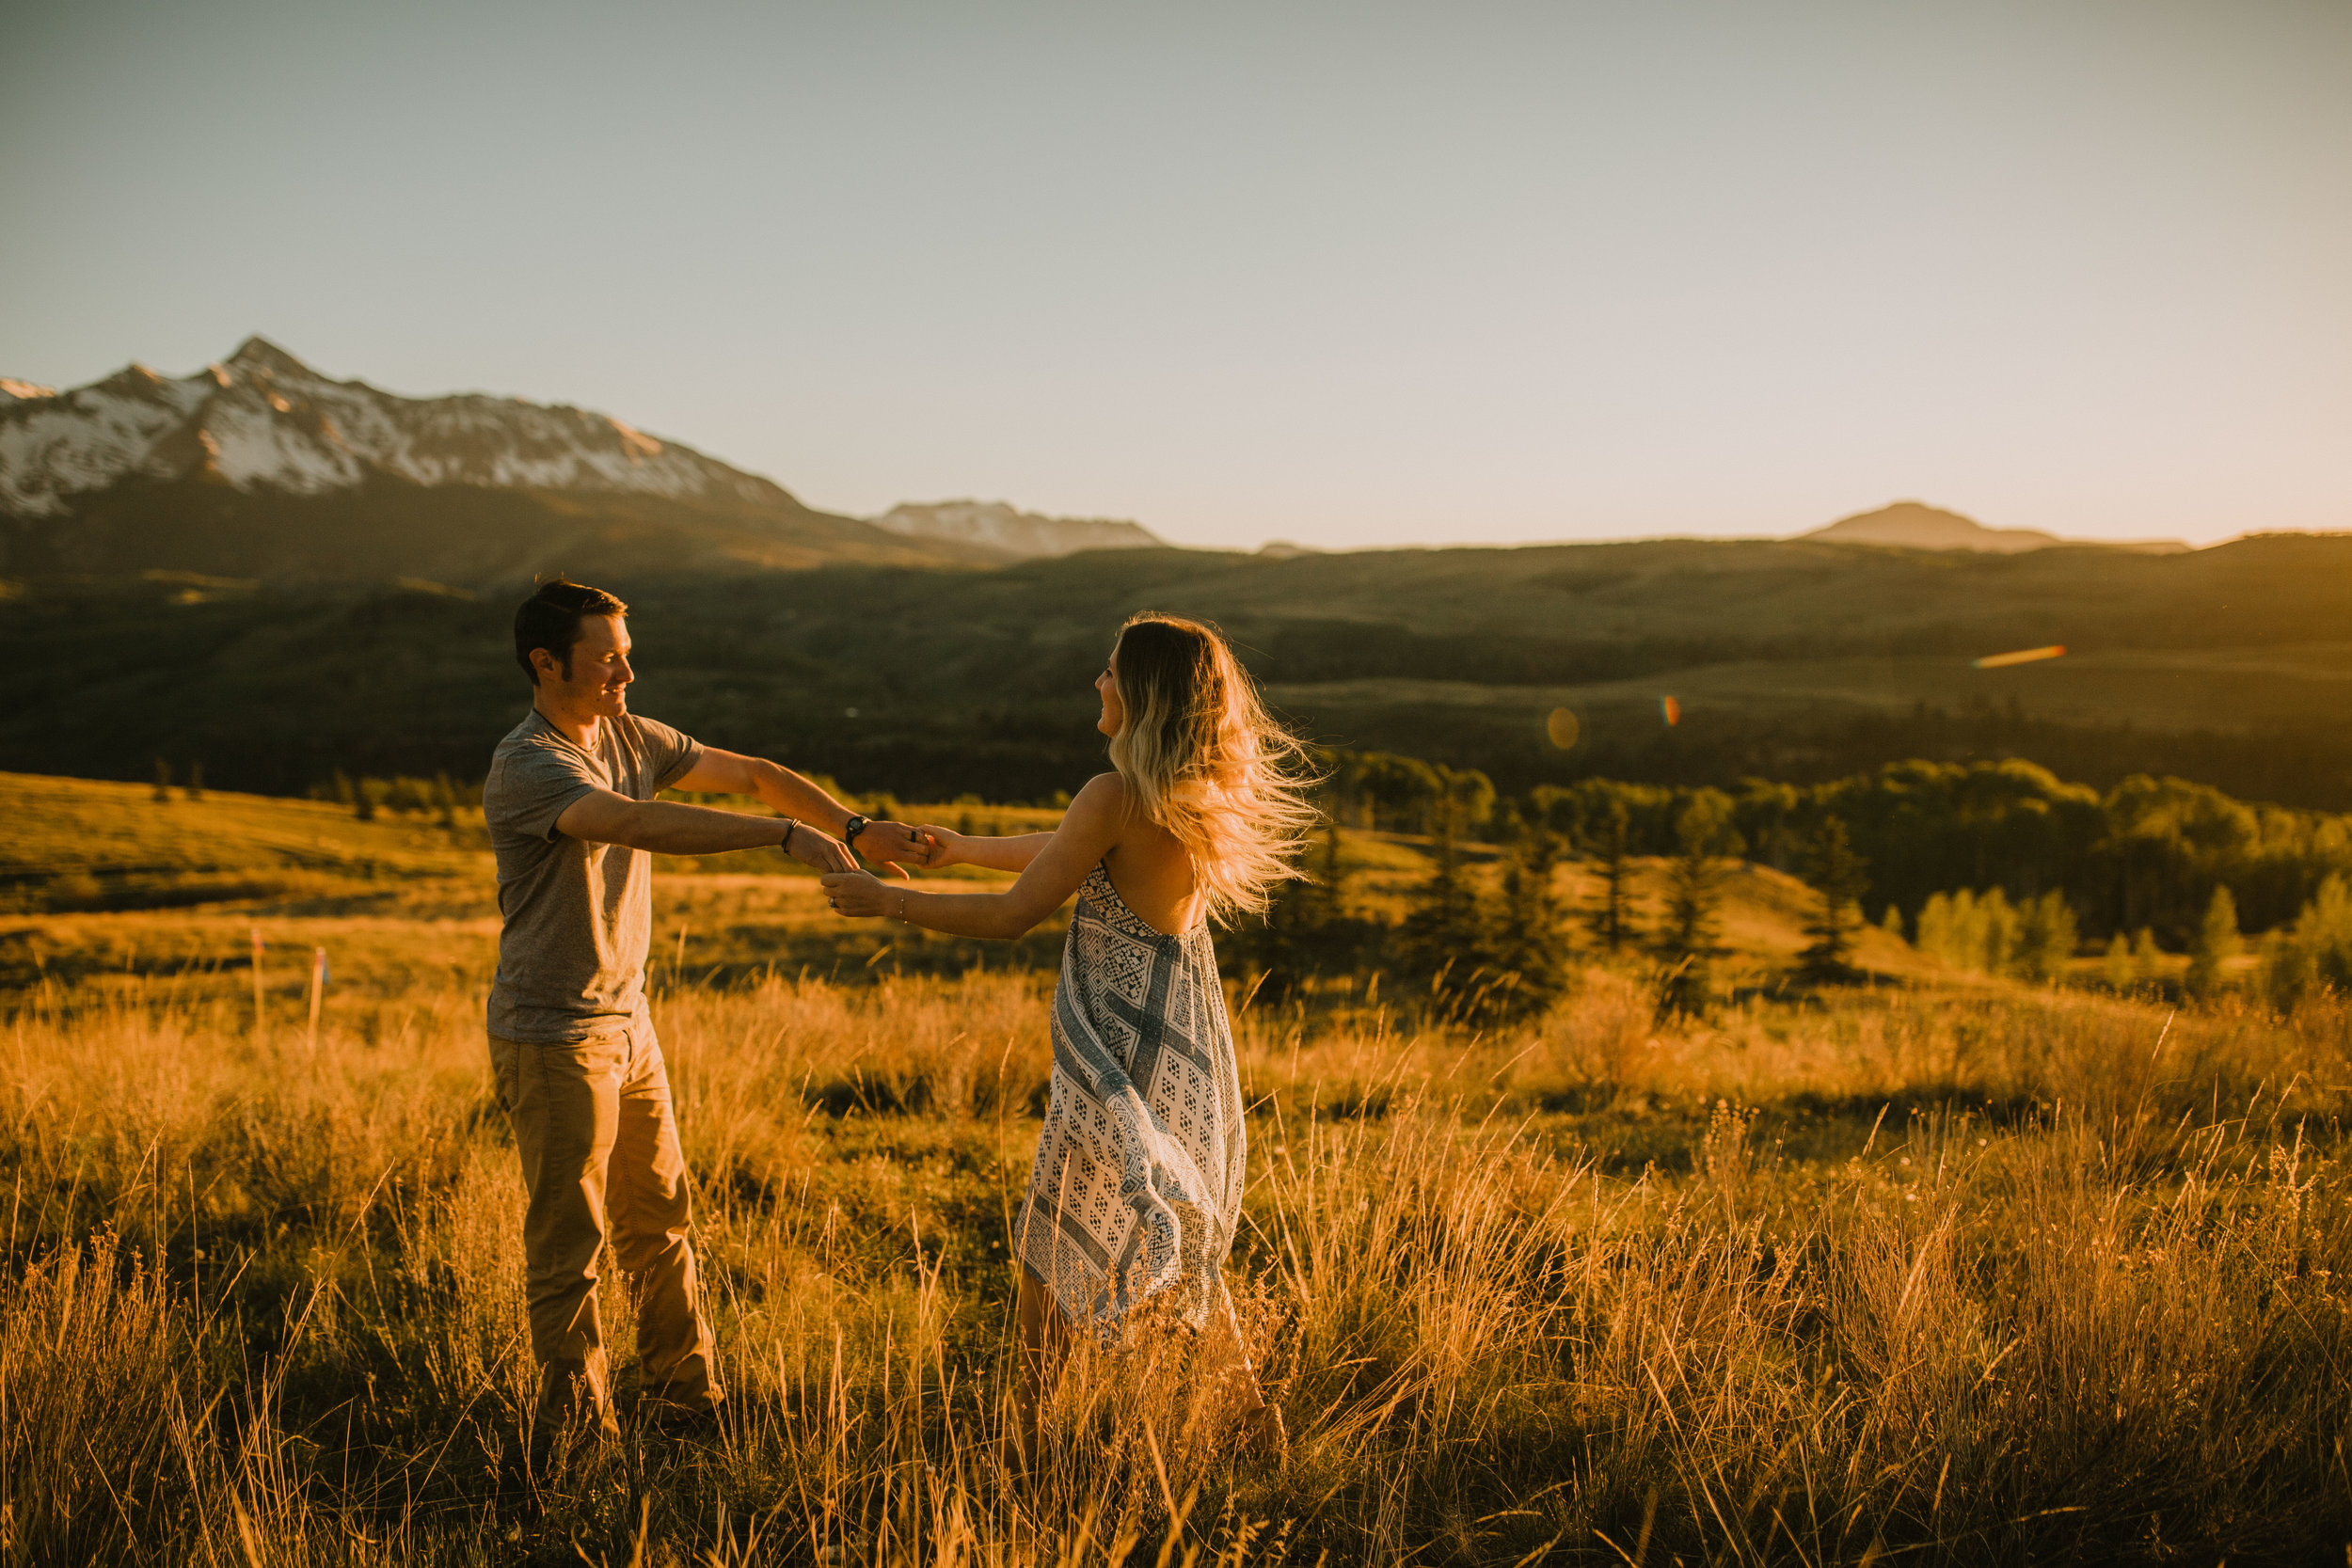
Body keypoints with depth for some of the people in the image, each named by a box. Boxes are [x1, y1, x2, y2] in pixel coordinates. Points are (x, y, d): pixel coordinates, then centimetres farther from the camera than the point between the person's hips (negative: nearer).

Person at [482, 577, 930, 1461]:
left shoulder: (629, 739, 5)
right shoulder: (526, 767, -21)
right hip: (552, 1039, -8)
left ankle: (688, 1397, 29)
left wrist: (854, 828, -6)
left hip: (627, 1024, 8)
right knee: (568, 1243, 2)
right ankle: (572, 1428, 15)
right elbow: (641, 824, -36)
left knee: (660, 1222, 16)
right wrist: (784, 834, -40)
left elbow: (748, 775, 6)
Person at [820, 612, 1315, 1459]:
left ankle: (1024, 1442, 16)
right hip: (1187, 1038, 8)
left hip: (1125, 1051, -8)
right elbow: (1071, 850, 19)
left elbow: (1012, 915, -19)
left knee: (1053, 1247, 6)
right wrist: (967, 847, 29)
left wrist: (884, 899, -10)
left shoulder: (1119, 797, -22)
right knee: (1181, 1240, 24)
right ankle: (1251, 1413, 31)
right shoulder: (1200, 794, 3)